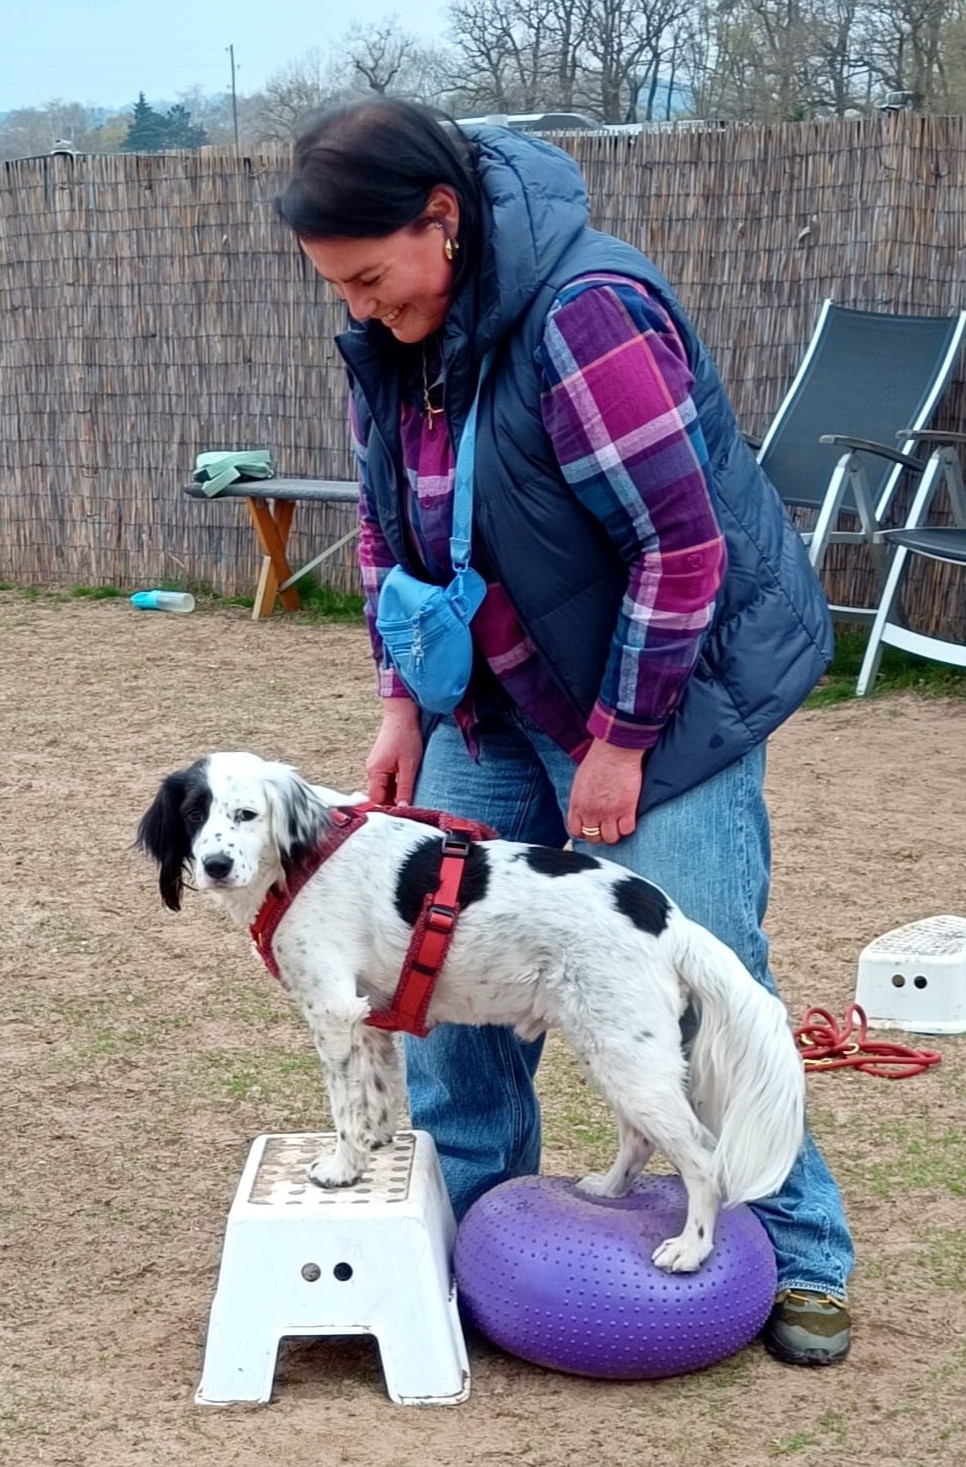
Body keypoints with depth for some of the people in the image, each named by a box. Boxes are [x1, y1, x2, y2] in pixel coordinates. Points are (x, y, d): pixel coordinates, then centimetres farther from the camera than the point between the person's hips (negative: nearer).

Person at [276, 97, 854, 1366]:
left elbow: (683, 542, -26)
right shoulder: (390, 336, -3)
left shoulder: (584, 311, -28)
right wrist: (403, 702, 4)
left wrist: (620, 744, -21)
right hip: (497, 700, 7)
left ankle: (797, 1257, 14)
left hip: (668, 689, -7)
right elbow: (388, 523, 11)